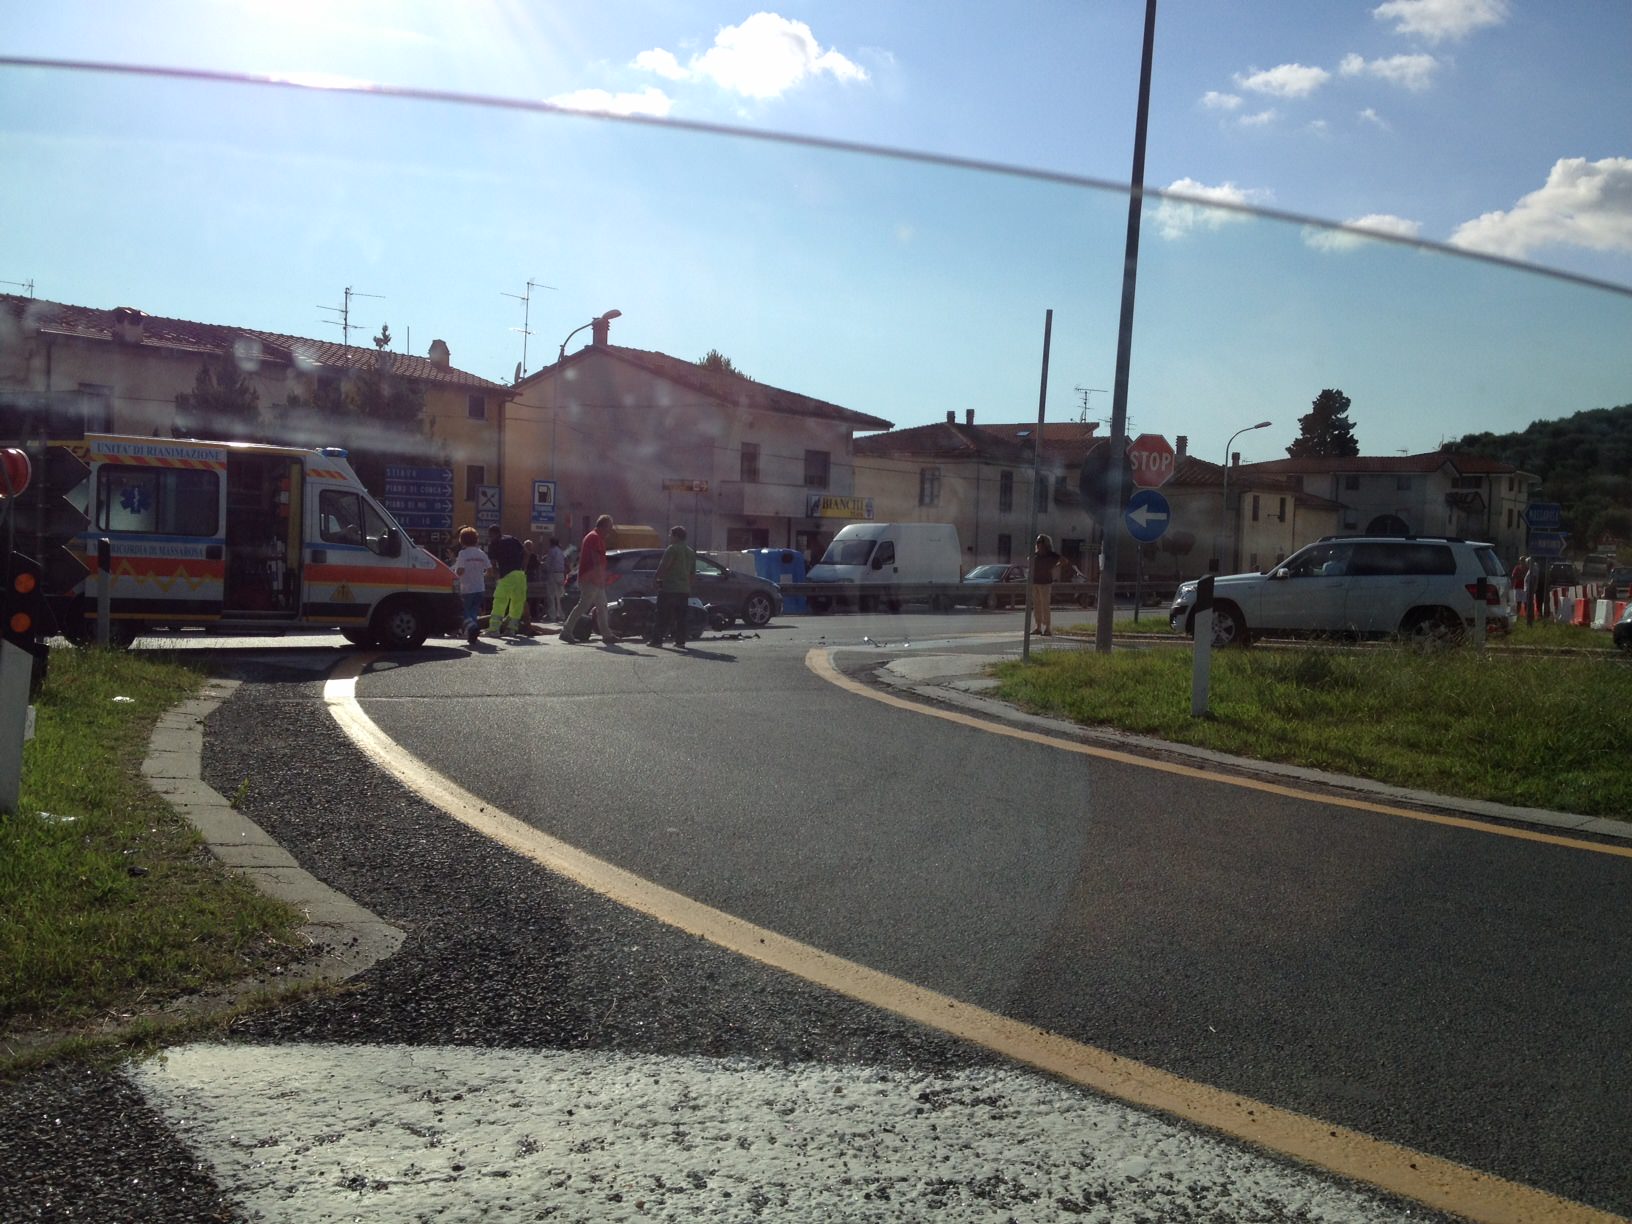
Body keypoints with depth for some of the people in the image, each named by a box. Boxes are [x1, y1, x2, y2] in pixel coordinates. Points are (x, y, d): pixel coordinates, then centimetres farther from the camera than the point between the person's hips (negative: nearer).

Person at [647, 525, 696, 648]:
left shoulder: (672, 549, -10)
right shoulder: (691, 551, 15)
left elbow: (663, 566, -15)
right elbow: (692, 571, 18)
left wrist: (658, 577, 0)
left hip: (668, 588, -7)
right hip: (684, 589, 7)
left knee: (662, 615, -3)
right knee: (681, 617, 8)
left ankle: (656, 639, -4)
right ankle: (680, 640, 4)